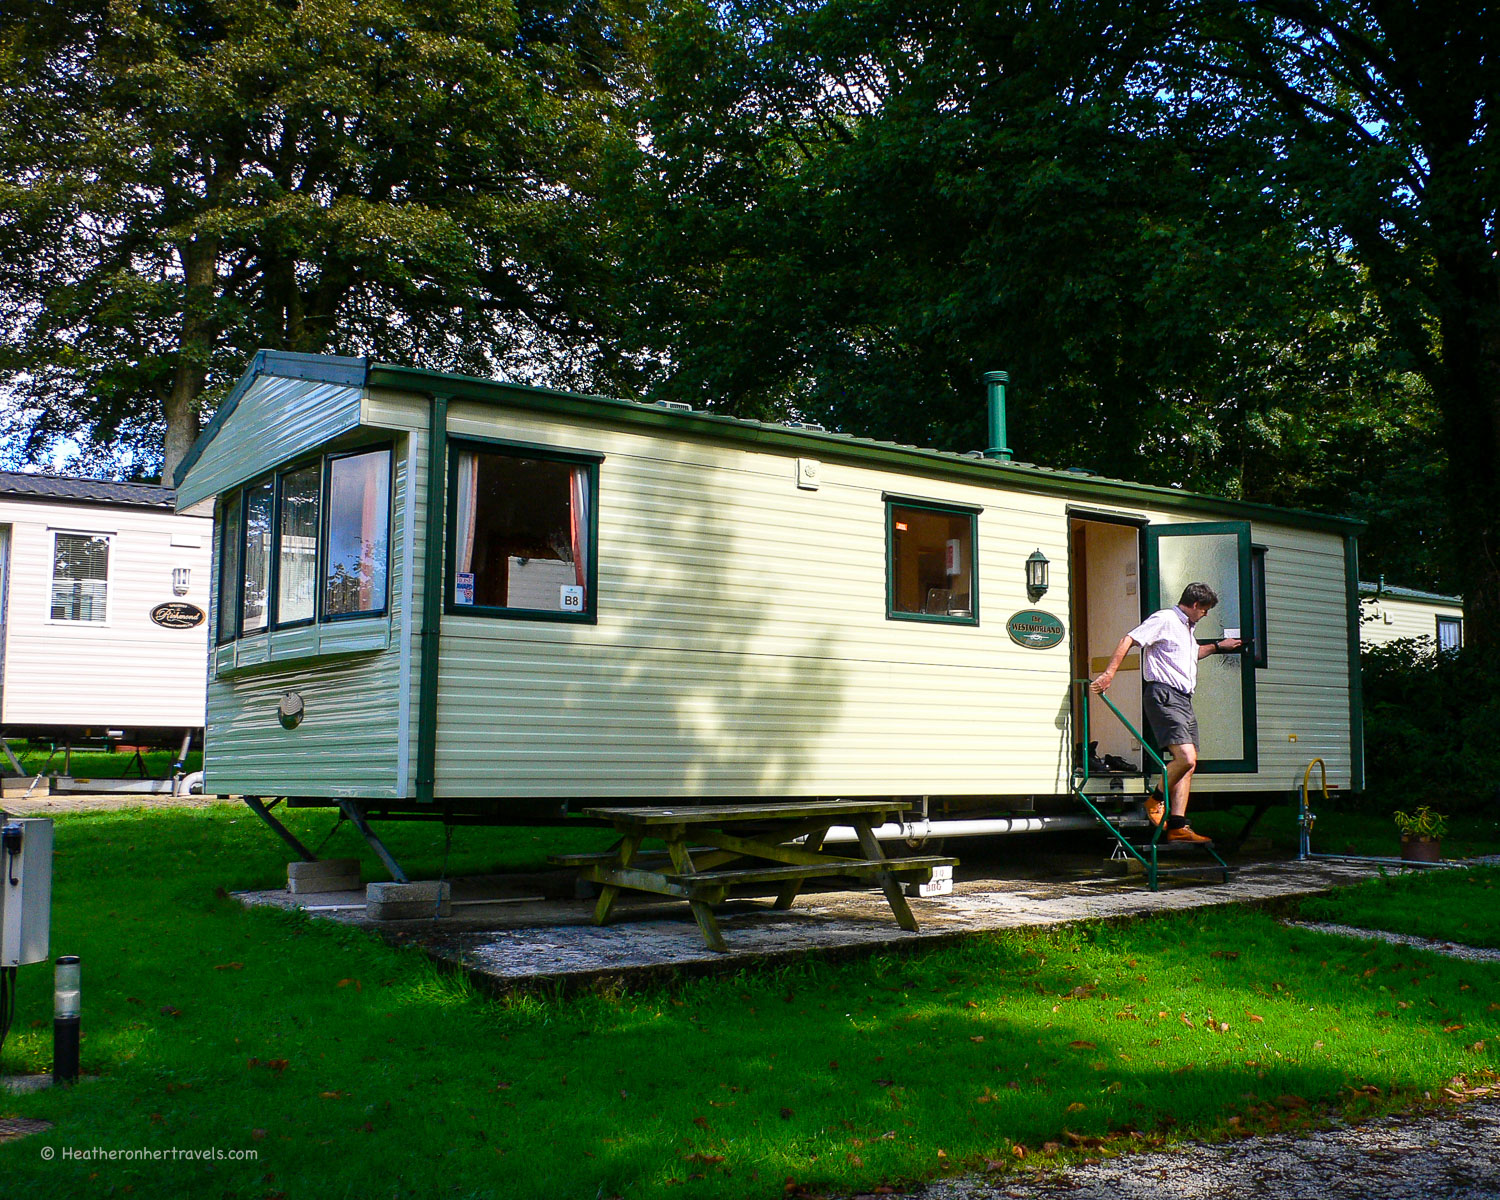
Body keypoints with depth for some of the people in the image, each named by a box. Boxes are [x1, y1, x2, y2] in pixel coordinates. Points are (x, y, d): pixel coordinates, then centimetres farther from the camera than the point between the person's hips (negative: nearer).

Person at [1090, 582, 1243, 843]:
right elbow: (1128, 640, -15)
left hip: (1183, 699, 10)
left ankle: (1177, 826, 5)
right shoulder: (1164, 619, -5)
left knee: (1189, 764, 4)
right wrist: (1109, 673, -24)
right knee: (1186, 757, -21)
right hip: (1164, 696, -10)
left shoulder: (1186, 628, 26)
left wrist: (1217, 647, 51)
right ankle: (1156, 800, 0)